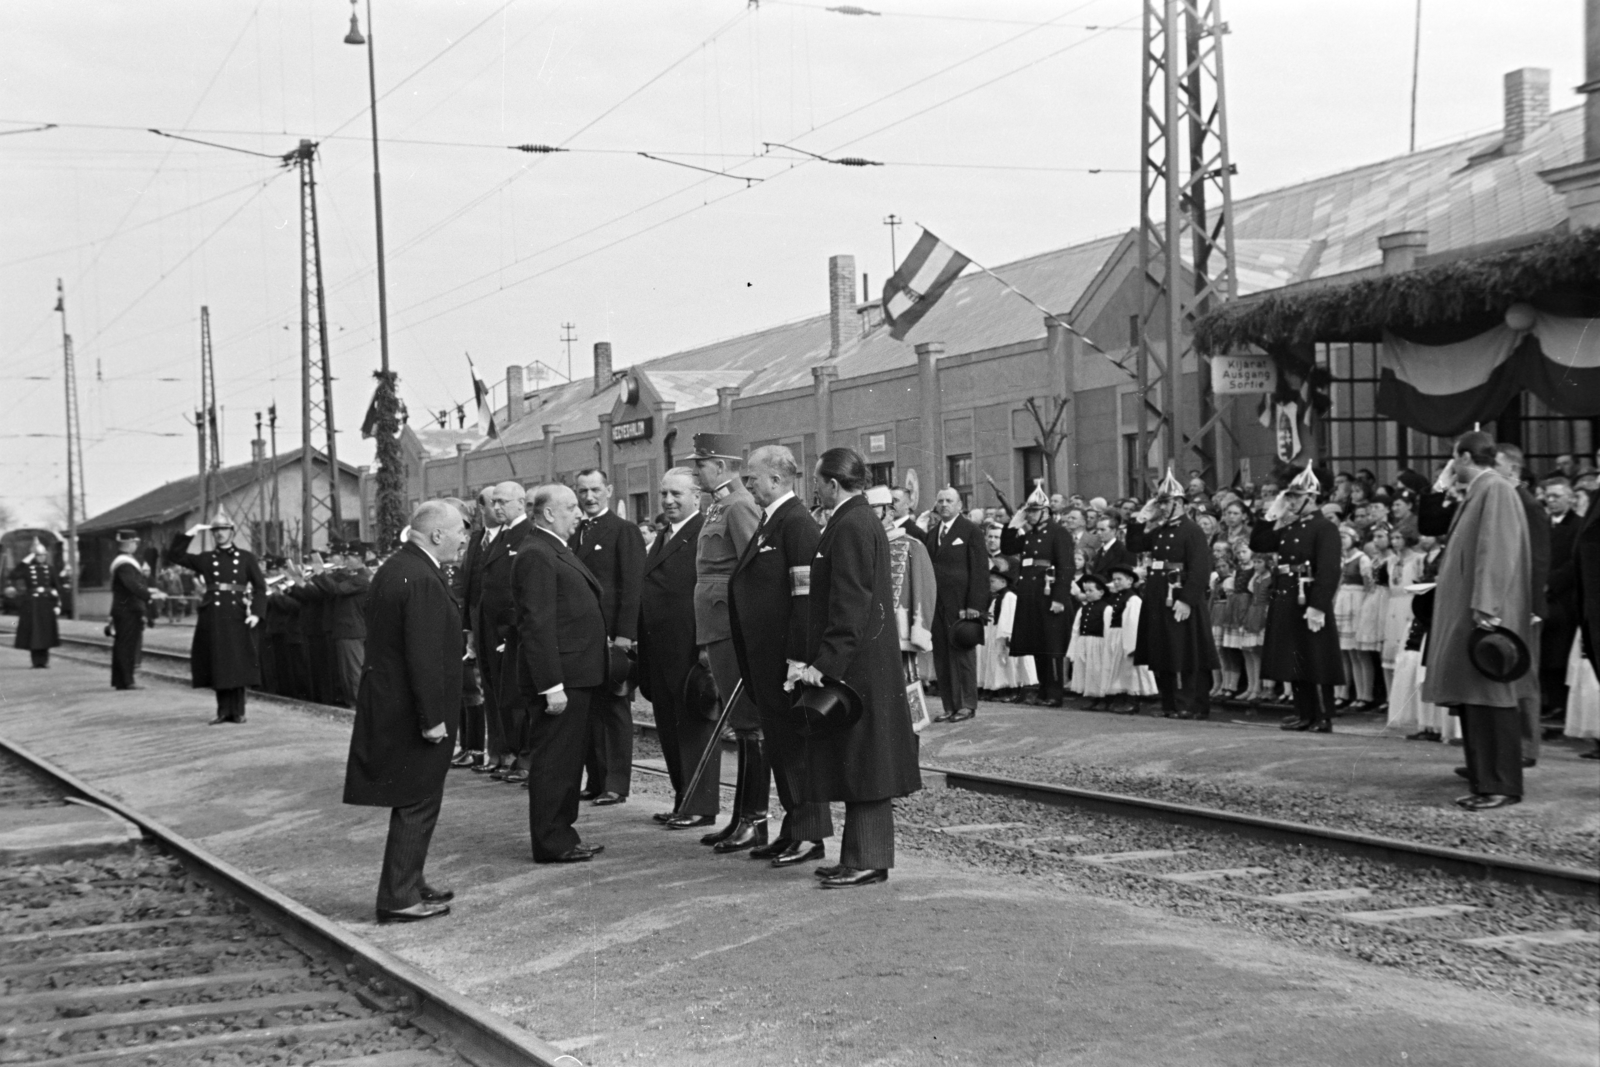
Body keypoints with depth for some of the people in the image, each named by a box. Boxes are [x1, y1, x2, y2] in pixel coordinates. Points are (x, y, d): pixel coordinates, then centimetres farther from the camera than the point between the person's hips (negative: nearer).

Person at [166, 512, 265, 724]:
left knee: (238, 664, 0)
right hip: (212, 617, 1)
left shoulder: (247, 558, 7)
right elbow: (174, 556, 7)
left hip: (237, 616, -1)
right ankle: (223, 711, 9)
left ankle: (238, 711, 8)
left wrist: (256, 613, -8)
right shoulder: (205, 559, 12)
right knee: (218, 664, 2)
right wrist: (189, 534, -2)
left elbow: (260, 587, 4)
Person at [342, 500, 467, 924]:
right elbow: (424, 656, -25)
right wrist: (433, 718, -22)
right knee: (417, 805, 0)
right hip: (411, 713, -10)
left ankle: (408, 885, 29)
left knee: (412, 804, 19)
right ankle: (399, 899, 7)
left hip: (388, 708, 10)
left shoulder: (393, 569, 10)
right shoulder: (423, 580, -22)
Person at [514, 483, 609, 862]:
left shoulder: (556, 552, 17)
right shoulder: (536, 555, -16)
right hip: (559, 679, -10)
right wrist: (552, 685, -24)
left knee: (568, 760, 16)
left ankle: (563, 837, 25)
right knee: (552, 760, -3)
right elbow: (537, 625, -21)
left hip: (576, 677, 10)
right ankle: (551, 844, 3)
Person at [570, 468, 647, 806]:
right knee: (589, 707, 7)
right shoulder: (575, 533, 15)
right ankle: (596, 780, 13)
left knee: (615, 707, -1)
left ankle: (616, 785, 2)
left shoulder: (624, 531, -5)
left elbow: (632, 585, -11)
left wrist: (624, 634, -17)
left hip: (612, 634, -6)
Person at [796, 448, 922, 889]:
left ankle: (867, 860, 1)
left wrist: (823, 665, -22)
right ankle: (860, 856, 18)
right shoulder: (863, 521, 15)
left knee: (861, 763, -4)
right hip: (865, 665, 10)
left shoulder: (850, 527, -16)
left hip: (857, 665, -10)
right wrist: (820, 660, 19)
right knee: (859, 764, 12)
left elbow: (848, 607, -22)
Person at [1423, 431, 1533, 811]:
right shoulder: (1477, 493, 17)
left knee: (1490, 700, -7)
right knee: (1472, 702, 9)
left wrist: (1486, 608, -24)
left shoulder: (1495, 491, -12)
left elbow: (1496, 551, -21)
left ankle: (1503, 786, -3)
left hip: (1485, 613, -10)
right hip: (1466, 612, 10)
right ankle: (1484, 782, 13)